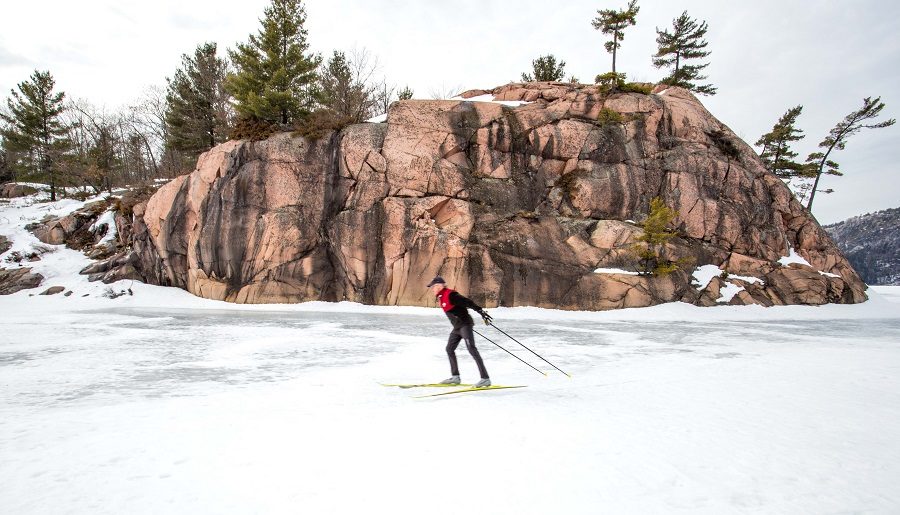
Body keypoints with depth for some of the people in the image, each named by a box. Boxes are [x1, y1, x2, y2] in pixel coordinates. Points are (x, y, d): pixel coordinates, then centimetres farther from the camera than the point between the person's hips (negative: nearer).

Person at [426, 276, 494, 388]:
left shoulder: (450, 295, -17)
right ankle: (455, 377, 25)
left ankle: (485, 378, -19)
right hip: (457, 327, 10)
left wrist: (481, 311, -26)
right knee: (449, 349, 14)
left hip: (465, 324, -10)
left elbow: (467, 302, -21)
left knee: (472, 349, -17)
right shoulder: (441, 298, 12)